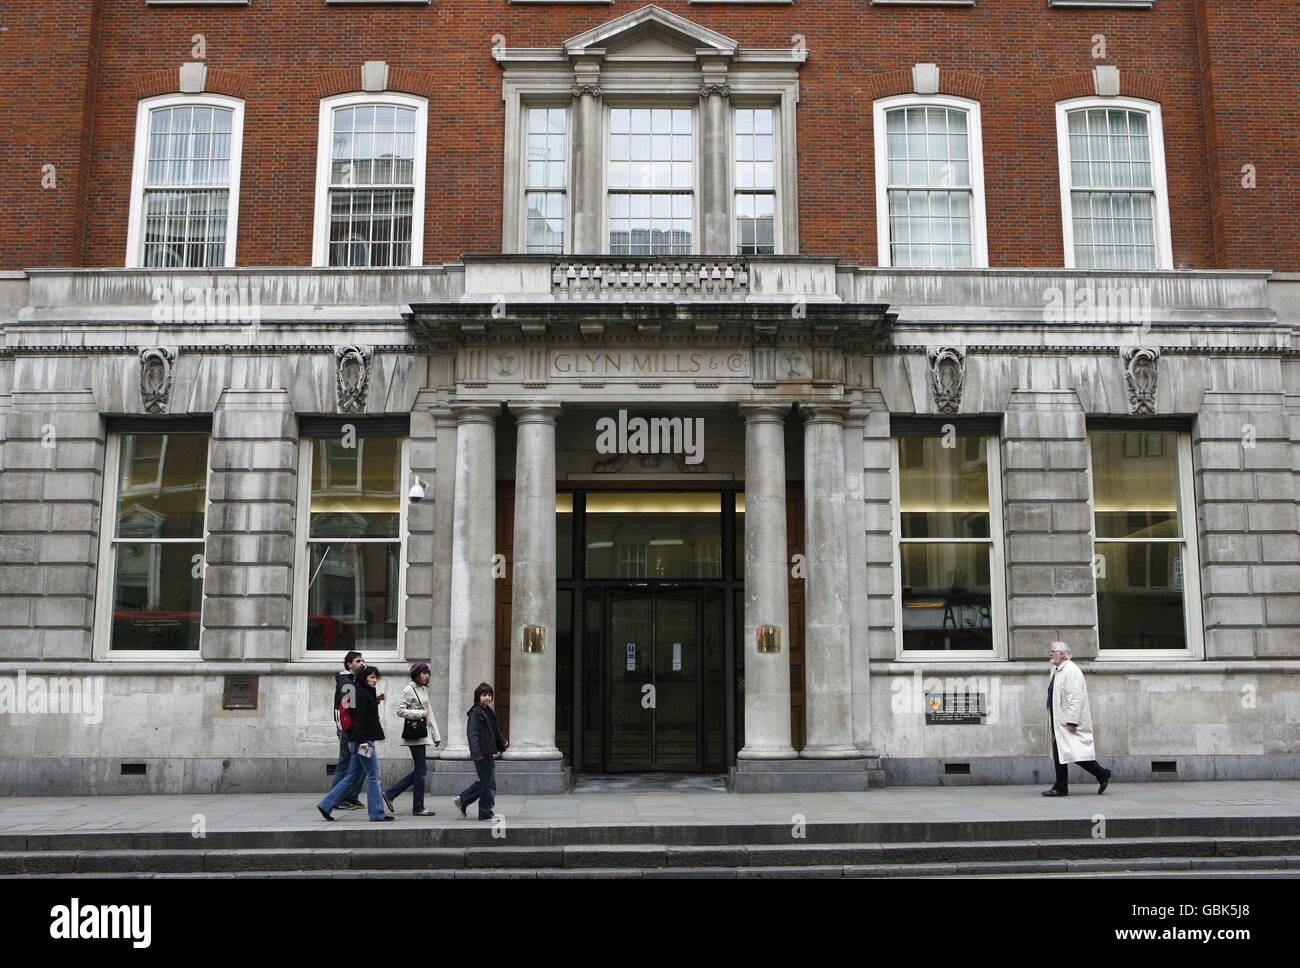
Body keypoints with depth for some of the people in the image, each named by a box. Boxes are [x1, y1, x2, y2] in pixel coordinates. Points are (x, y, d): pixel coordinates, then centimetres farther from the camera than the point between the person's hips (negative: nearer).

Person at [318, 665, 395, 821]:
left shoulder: (367, 693, 17)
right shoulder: (363, 693, -13)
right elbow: (359, 718, -20)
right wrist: (363, 741, -23)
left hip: (359, 742, 10)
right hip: (363, 740, -10)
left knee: (353, 776, 12)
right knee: (373, 776, -3)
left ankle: (326, 805, 13)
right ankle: (377, 813, 3)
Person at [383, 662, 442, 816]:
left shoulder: (424, 690, 16)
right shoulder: (409, 689, -9)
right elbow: (400, 710, -15)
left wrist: (436, 735, 15)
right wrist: (420, 713, -15)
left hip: (423, 733, 9)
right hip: (414, 734, -9)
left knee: (418, 771, 11)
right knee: (420, 771, -4)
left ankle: (390, 794, 18)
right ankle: (418, 808, 4)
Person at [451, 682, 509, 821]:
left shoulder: (489, 712, 16)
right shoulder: (475, 712, -12)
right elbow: (472, 733, -19)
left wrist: (503, 741, 10)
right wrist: (476, 752, -26)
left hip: (488, 753, 9)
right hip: (482, 754, -9)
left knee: (484, 782, 16)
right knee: (489, 783, -3)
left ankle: (461, 801, 25)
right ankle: (486, 813, 7)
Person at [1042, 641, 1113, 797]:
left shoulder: (1072, 671, -15)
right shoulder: (1055, 670, 16)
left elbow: (1075, 698, -21)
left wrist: (1072, 721, -24)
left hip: (1068, 721, -10)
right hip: (1058, 721, 10)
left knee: (1075, 751, -9)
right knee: (1058, 754, 8)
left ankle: (1102, 774, 7)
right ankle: (1061, 787, 11)